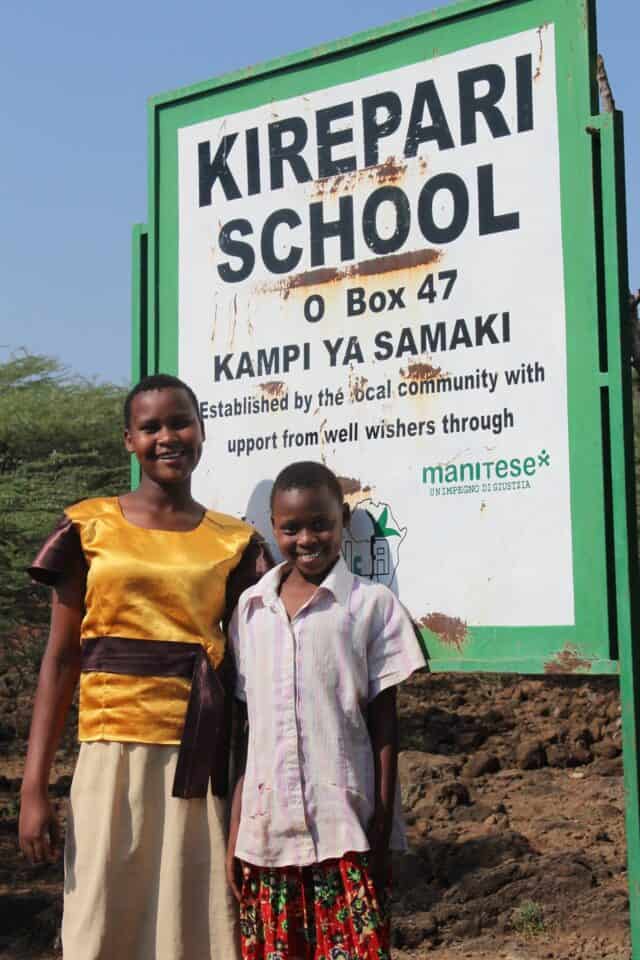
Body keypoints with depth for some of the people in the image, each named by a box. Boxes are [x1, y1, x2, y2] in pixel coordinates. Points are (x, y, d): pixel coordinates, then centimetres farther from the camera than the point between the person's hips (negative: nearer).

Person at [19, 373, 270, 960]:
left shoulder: (235, 541, 8)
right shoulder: (91, 527, 5)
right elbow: (61, 657, 4)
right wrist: (34, 788, -2)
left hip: (202, 762, 1)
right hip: (115, 754, -1)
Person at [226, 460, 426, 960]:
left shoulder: (371, 604, -2)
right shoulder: (250, 608, 7)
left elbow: (384, 723, -1)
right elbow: (244, 726, 10)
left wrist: (381, 830, -3)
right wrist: (235, 833, 9)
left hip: (348, 831, -3)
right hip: (266, 832, 3)